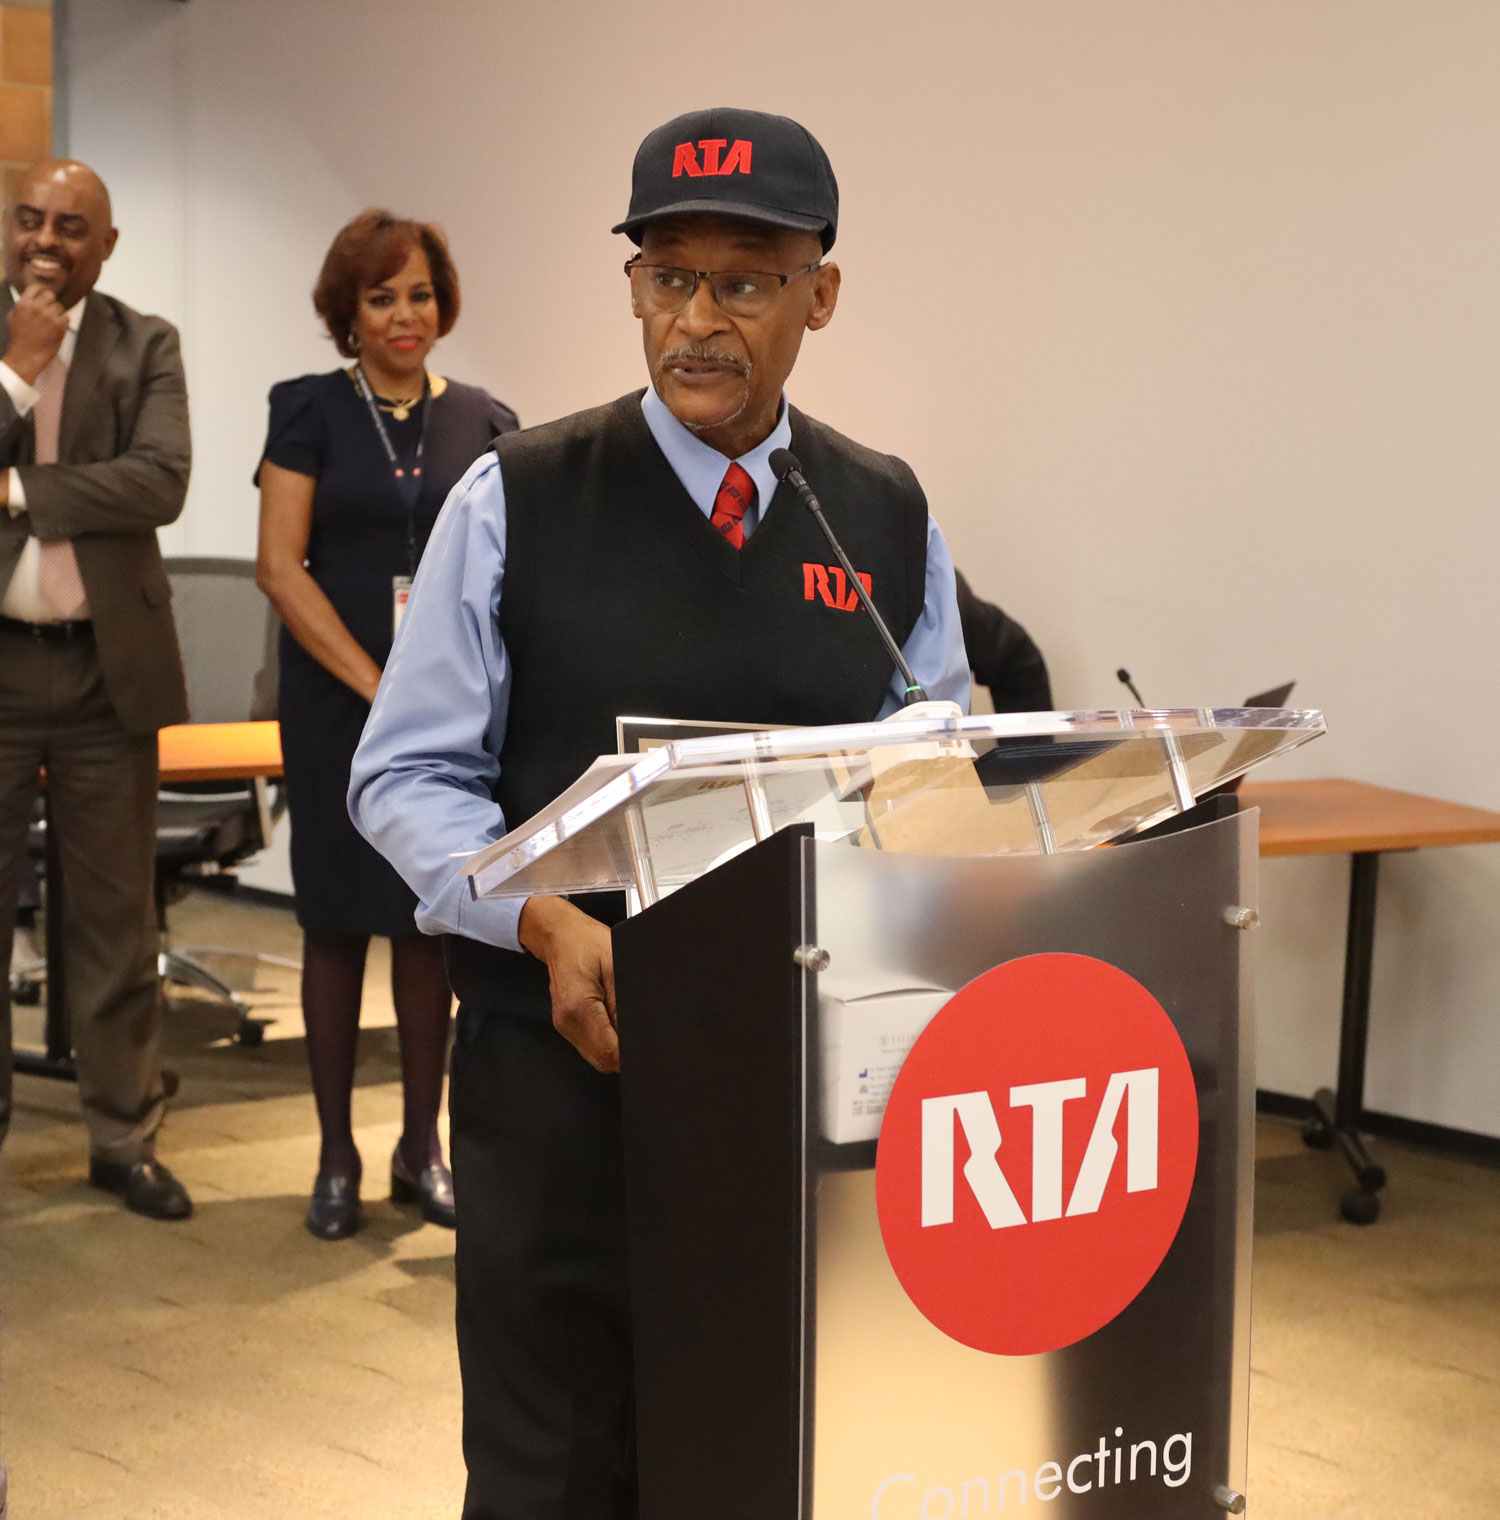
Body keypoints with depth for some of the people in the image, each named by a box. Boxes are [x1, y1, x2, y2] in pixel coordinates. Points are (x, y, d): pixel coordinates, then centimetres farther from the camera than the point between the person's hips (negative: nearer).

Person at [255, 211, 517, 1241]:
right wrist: (379, 685, -12)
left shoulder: (485, 423, 8)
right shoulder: (310, 412, 1)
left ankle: (422, 1148, 18)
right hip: (338, 704, -2)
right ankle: (336, 1157, 14)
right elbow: (281, 566, -6)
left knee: (432, 922, 6)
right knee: (338, 921, 3)